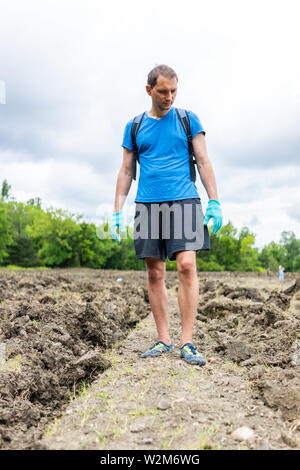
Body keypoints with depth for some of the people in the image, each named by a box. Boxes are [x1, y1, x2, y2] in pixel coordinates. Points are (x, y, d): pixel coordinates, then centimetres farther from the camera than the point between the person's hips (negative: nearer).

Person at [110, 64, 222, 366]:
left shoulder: (188, 120, 10)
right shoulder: (134, 126, 14)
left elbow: (203, 162, 7)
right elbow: (126, 171, 15)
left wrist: (214, 201, -3)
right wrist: (117, 211, 7)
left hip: (183, 201, -2)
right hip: (148, 204, 2)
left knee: (187, 265, -14)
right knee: (155, 273, 1)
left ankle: (187, 343, -7)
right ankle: (163, 340, 10)